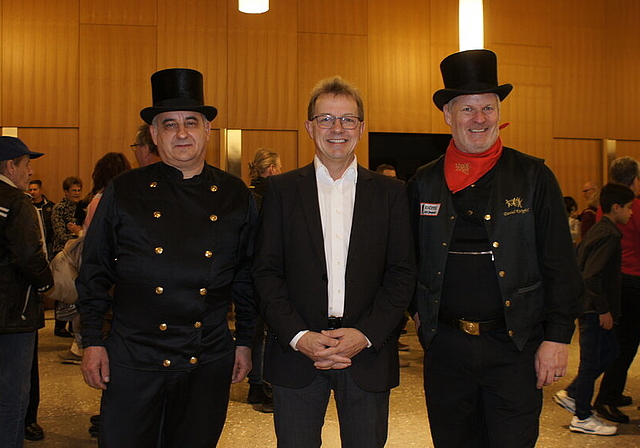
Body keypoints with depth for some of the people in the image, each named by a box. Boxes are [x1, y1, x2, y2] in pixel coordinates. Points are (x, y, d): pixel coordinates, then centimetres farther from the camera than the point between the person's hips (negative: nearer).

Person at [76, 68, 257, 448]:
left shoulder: (236, 197, 3)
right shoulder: (124, 192, 0)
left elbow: (248, 276, 8)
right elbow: (94, 271, 4)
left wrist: (245, 342, 7)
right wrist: (93, 341, 1)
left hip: (209, 362, 1)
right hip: (132, 359, -1)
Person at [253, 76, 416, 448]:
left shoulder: (391, 193, 5)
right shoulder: (282, 189, 4)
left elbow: (403, 273, 2)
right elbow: (267, 271, 1)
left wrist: (366, 334, -10)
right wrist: (297, 336, -11)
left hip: (368, 353, 1)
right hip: (296, 353, 0)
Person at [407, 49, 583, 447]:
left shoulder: (534, 177, -1)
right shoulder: (424, 183, 5)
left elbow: (561, 266, -3)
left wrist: (558, 337, -8)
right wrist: (418, 310, 5)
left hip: (515, 347, -2)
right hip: (445, 346, 2)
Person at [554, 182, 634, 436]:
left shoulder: (597, 230, 11)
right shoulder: (609, 235, -18)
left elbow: (577, 260, 17)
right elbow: (592, 275, -25)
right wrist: (604, 309, -19)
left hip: (589, 306, 10)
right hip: (594, 309, -10)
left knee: (609, 351, 19)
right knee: (591, 360, 0)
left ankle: (570, 394, 23)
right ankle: (582, 418, 11)